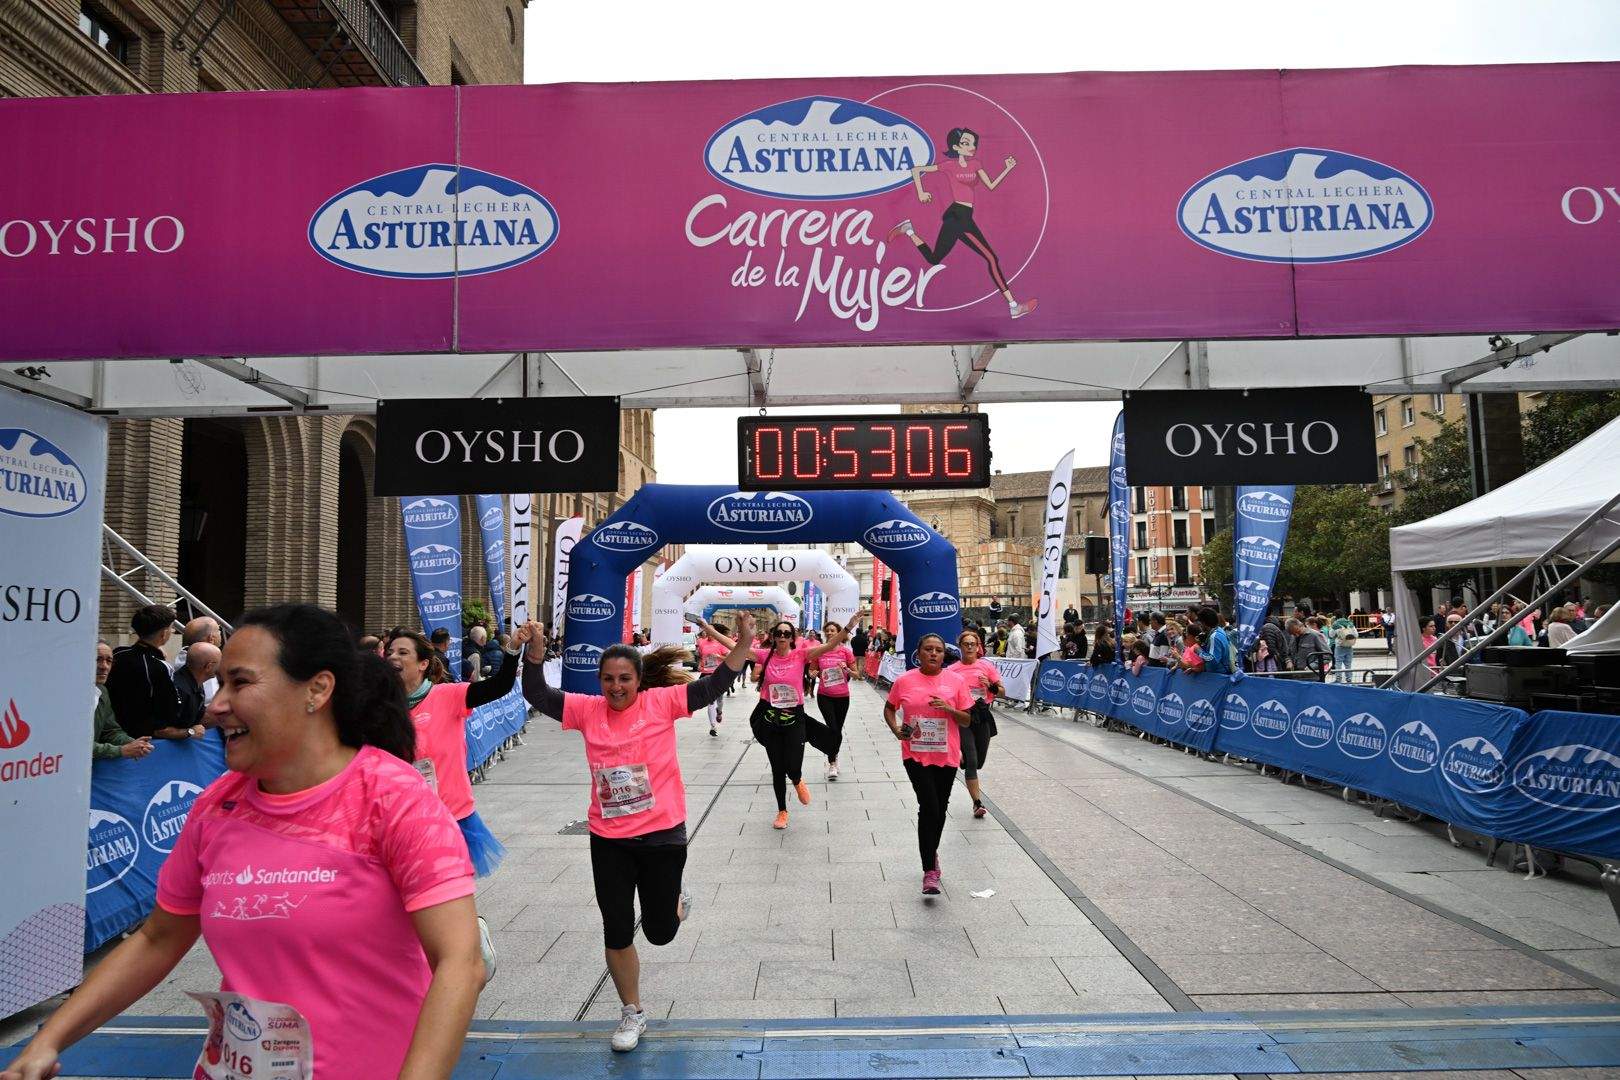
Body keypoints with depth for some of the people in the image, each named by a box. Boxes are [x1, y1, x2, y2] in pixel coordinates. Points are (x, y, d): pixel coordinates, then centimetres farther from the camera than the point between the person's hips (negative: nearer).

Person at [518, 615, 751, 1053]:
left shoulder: (660, 702, -10)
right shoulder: (589, 709, -2)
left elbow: (713, 686, -15)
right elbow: (538, 696, -5)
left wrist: (742, 645, -28)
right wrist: (535, 653, -22)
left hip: (662, 834, -2)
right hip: (608, 840, 3)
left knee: (660, 931, 10)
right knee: (617, 933, 10)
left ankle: (674, 900, 47)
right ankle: (632, 1013, 33)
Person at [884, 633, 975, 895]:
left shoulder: (955, 682, -2)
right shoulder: (904, 681, -3)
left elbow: (967, 721, 2)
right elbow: (889, 708, 11)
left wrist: (949, 708, -17)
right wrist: (896, 729, -7)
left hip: (946, 756, 2)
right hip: (916, 755, -2)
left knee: (940, 808, 15)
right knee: (929, 807, -12)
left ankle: (932, 852, 41)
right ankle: (930, 872, -6)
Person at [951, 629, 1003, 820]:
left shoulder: (986, 665, 2)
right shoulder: (952, 670, 0)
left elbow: (1002, 691, 5)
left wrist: (990, 686, -14)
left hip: (982, 716, 2)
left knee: (979, 761, 10)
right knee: (971, 761, -11)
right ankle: (977, 802, -5)